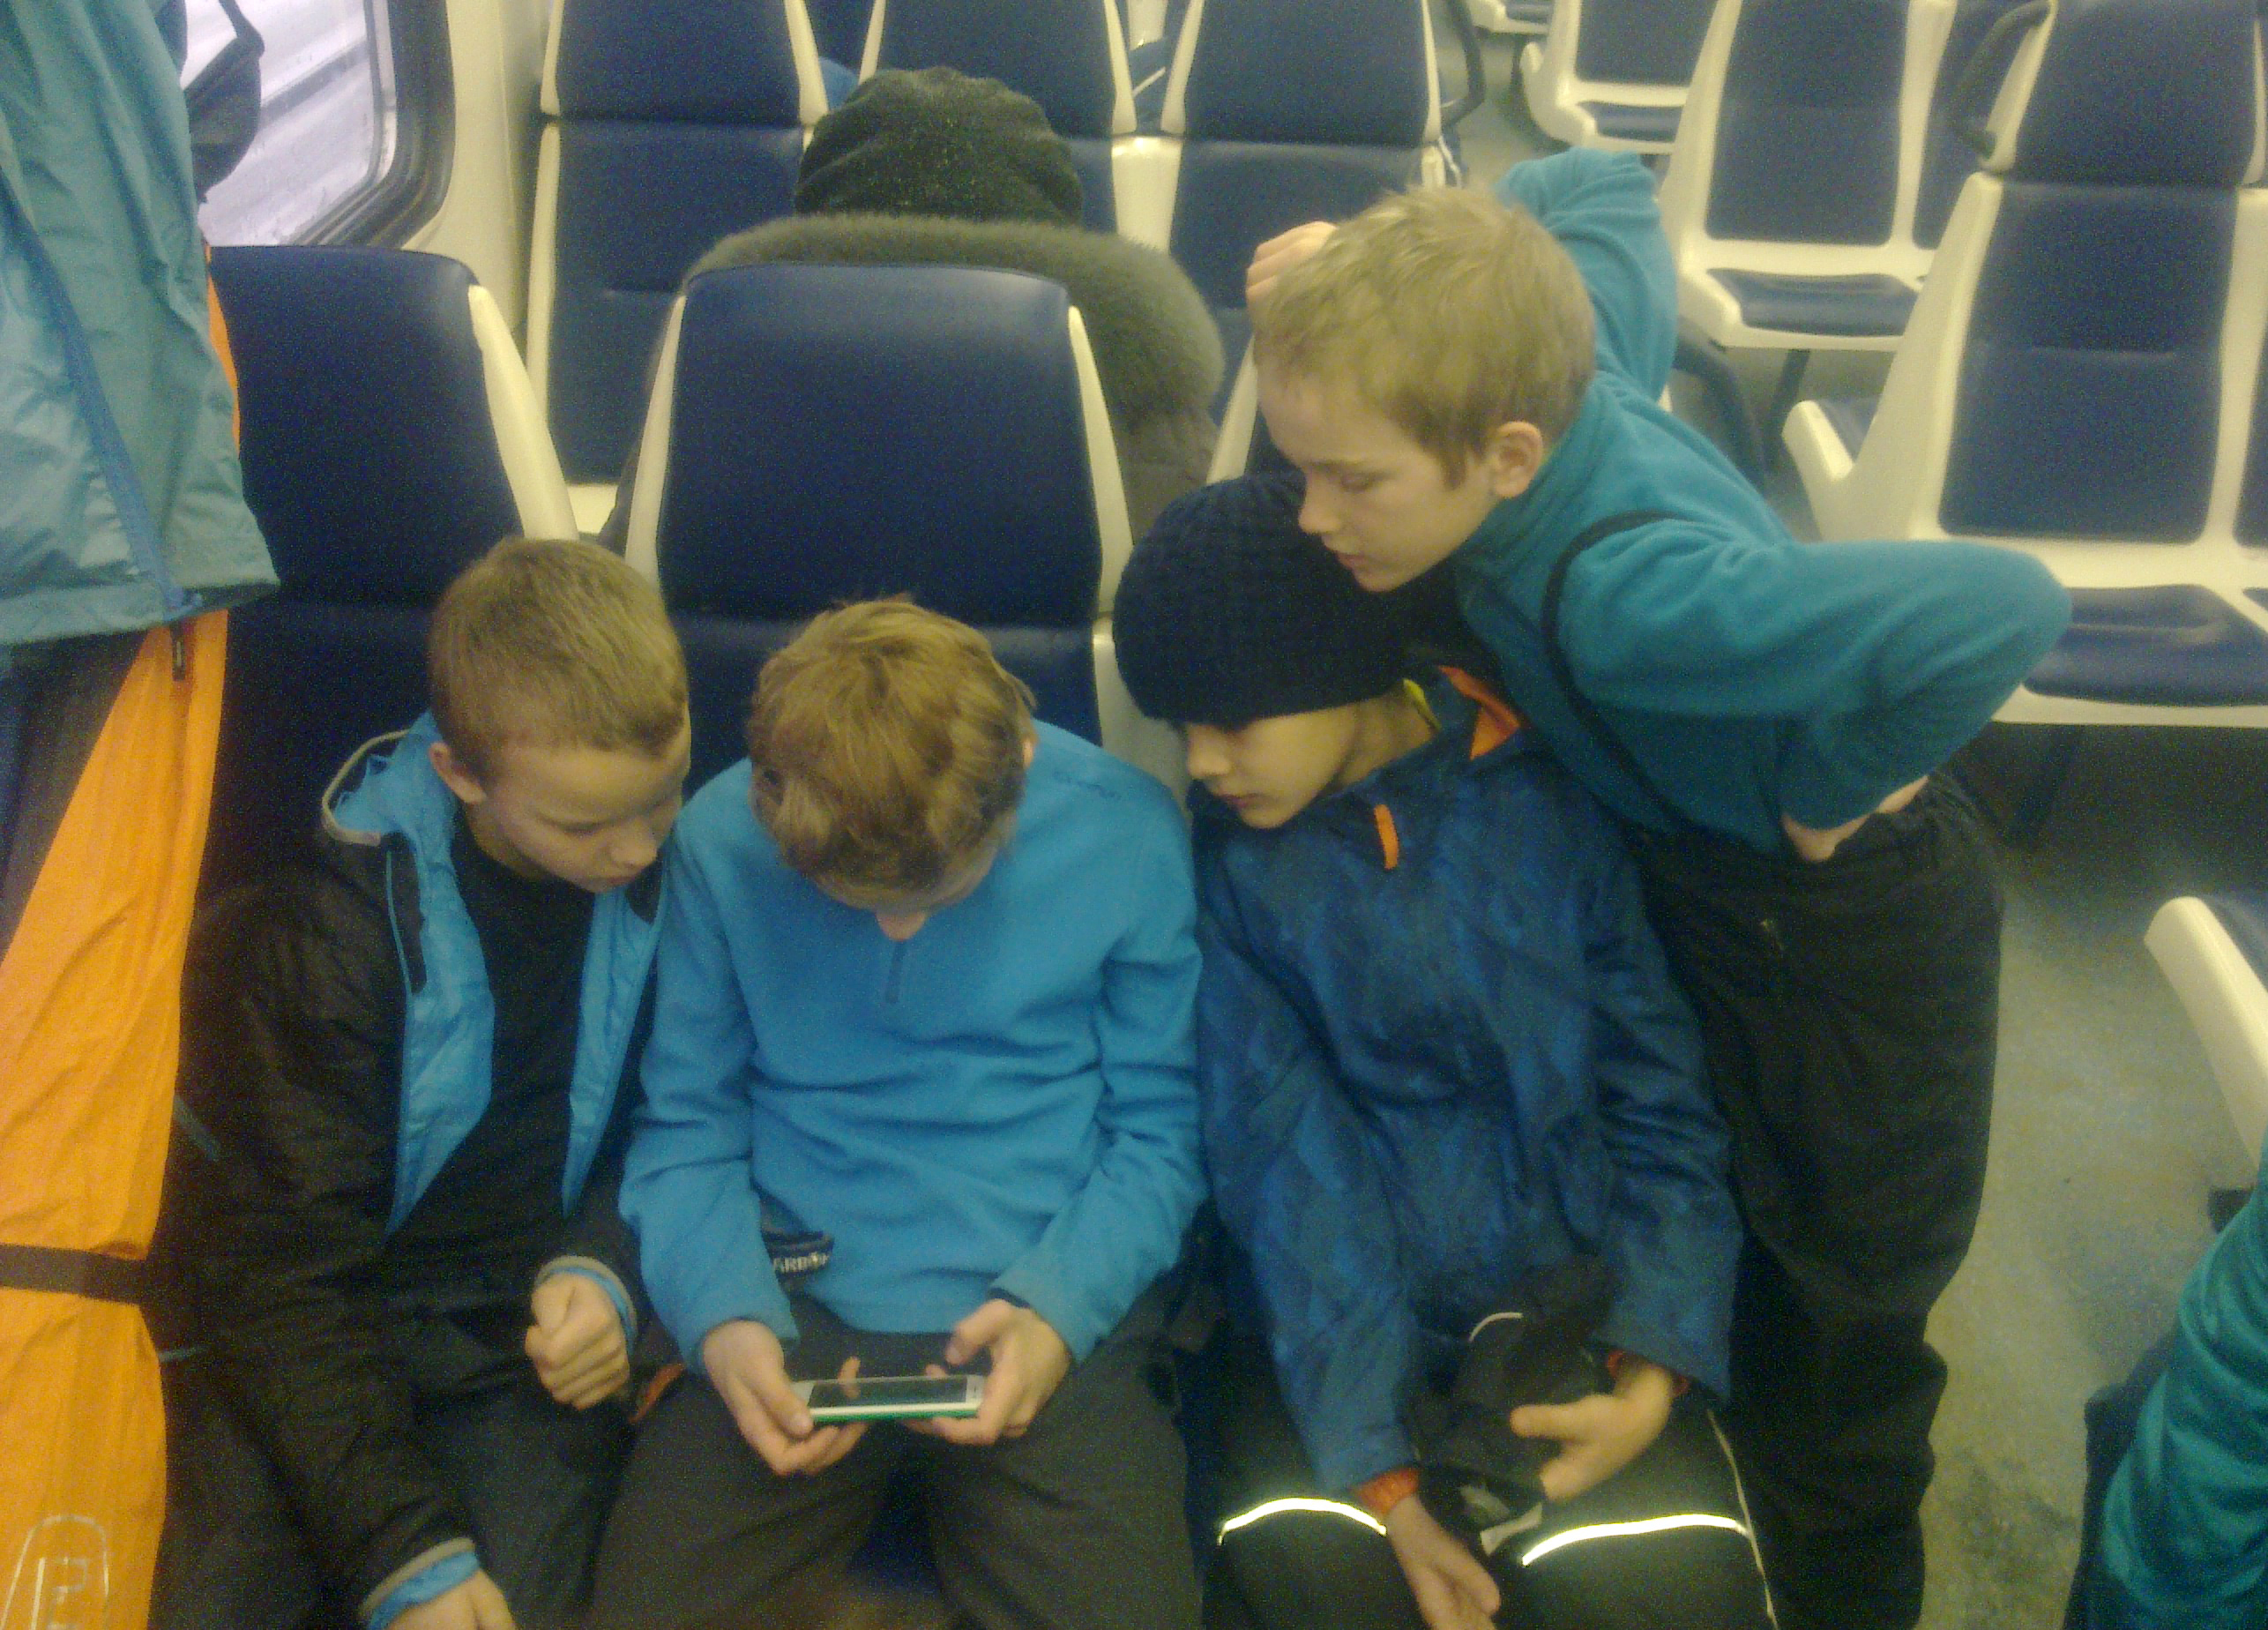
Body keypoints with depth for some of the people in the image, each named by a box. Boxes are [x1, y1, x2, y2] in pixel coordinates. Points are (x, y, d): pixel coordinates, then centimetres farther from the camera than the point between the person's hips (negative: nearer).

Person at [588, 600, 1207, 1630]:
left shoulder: (1127, 837, -9)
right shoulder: (720, 840, -6)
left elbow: (1159, 1130, 0)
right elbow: (688, 1126, 3)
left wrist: (1059, 1310, -16)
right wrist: (723, 1319, -14)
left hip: (1053, 1311, -1)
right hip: (791, 1306, 1)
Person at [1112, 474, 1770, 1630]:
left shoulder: (1546, 805, -2)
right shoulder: (1228, 867, -2)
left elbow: (1663, 1100, 0)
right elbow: (1286, 1163, -8)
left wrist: (1652, 1378, -12)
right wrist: (1380, 1474, -16)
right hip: (1340, 1333, 0)